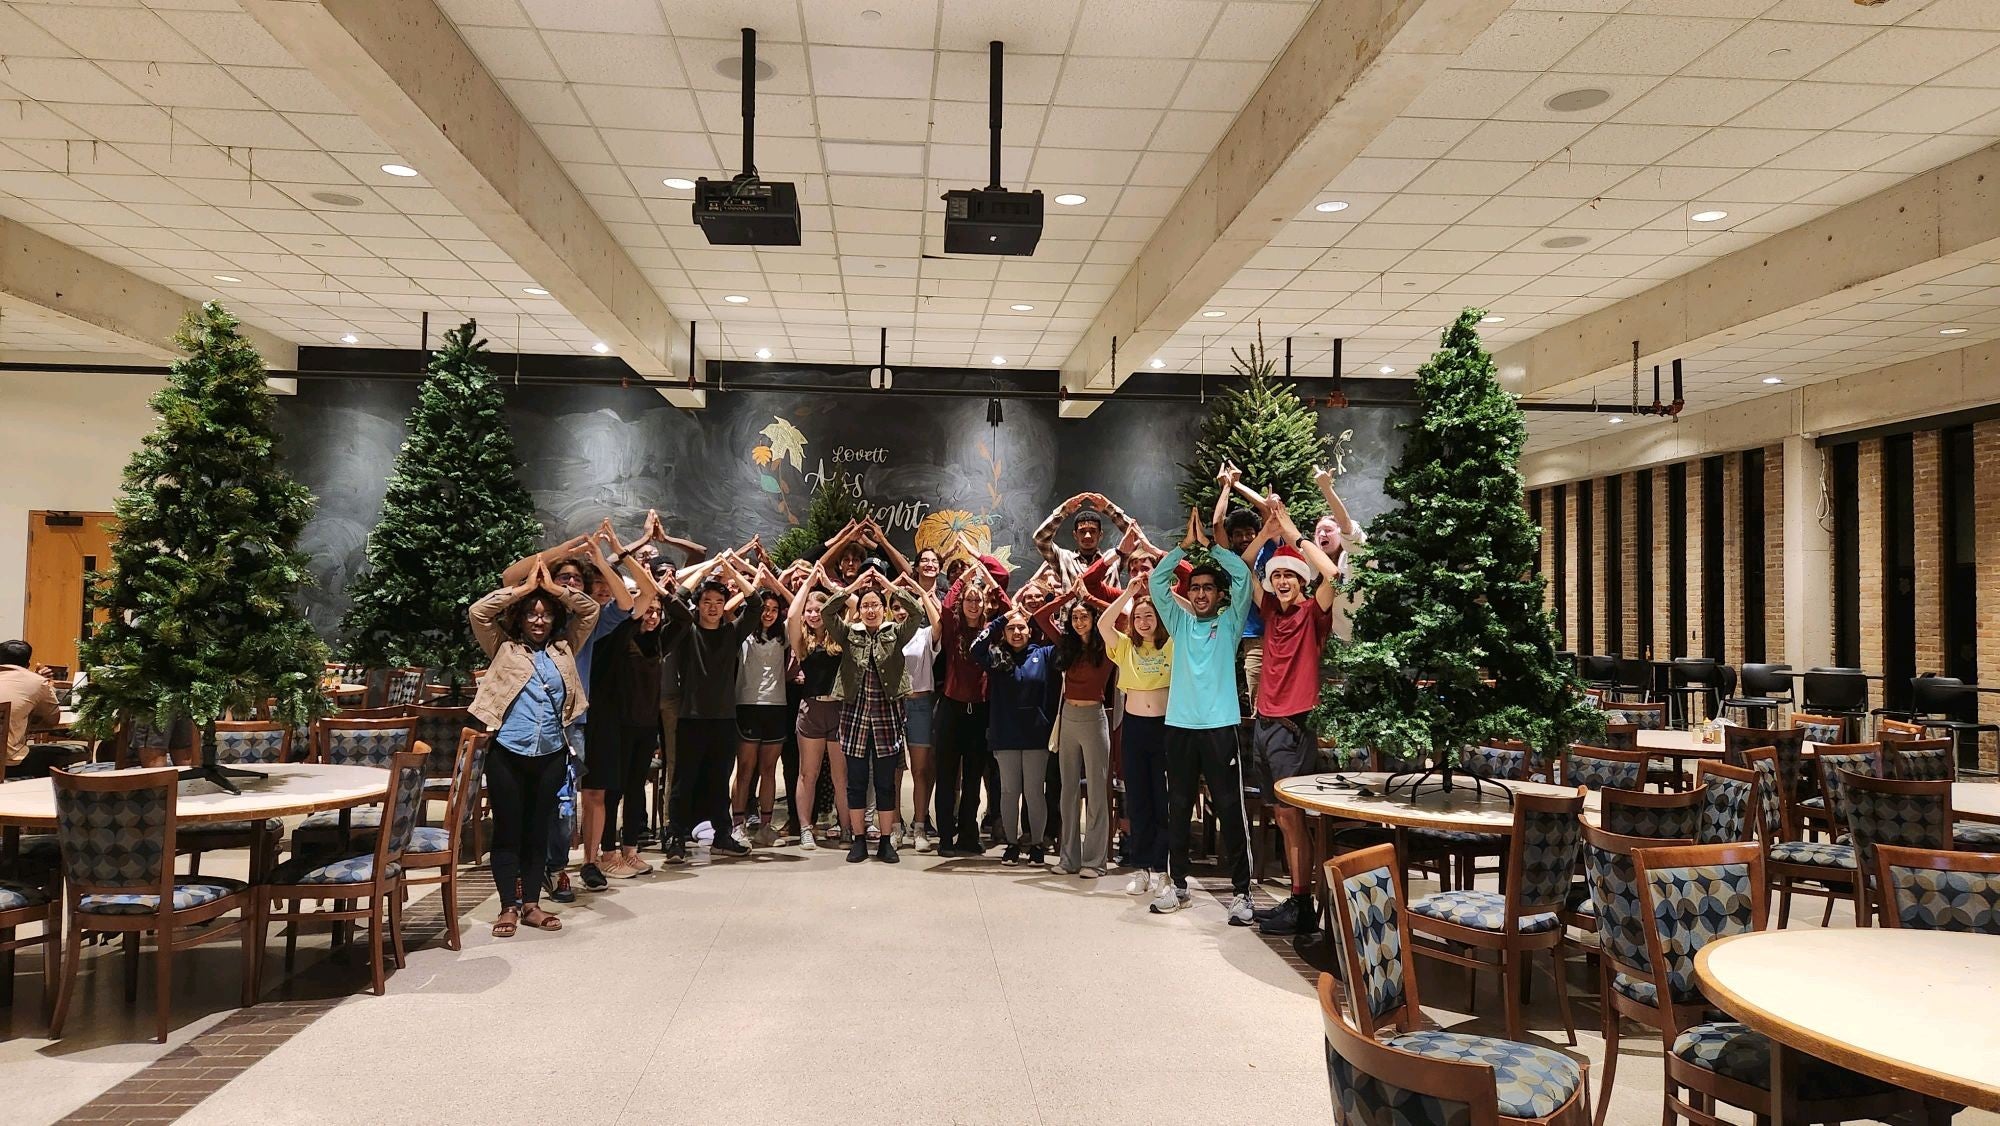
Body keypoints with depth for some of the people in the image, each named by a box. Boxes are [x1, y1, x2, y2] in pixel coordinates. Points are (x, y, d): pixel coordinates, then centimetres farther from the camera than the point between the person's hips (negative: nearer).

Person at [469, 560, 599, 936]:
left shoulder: (564, 648, 13)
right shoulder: (503, 648, 7)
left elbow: (591, 610, 11)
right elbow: (478, 612, -4)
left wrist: (554, 588, 6)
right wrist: (524, 588, -1)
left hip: (551, 755, 3)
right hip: (507, 753, -2)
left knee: (538, 831, 10)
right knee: (507, 831, 3)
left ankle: (531, 904, 19)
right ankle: (509, 906, 11)